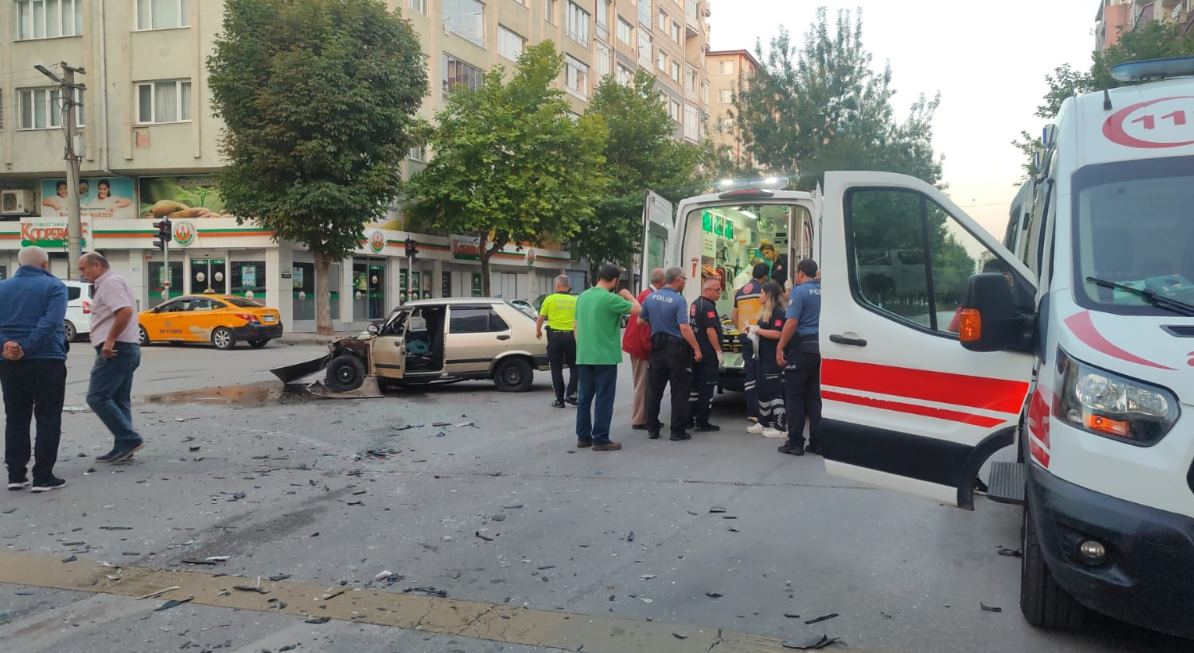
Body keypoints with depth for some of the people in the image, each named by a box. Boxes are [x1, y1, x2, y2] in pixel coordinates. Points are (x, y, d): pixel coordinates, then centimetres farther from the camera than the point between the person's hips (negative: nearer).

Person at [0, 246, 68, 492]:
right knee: (48, 421, 2)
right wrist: (27, 349, -18)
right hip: (47, 361, -4)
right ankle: (43, 477, 1)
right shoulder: (54, 286, -4)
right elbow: (50, 322, -18)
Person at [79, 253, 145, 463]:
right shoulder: (108, 283, 23)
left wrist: (109, 340, -24)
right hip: (125, 349, 11)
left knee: (97, 397, -10)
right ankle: (124, 447, 10)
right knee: (119, 401, 10)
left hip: (116, 350, -11)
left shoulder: (110, 282, -11)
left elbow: (125, 311, -26)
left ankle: (130, 439, -13)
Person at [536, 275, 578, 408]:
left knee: (556, 369, 7)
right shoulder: (575, 300, 1)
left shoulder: (550, 299, -3)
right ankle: (571, 394, 3)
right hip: (571, 336, 1)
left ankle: (560, 400, 8)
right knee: (574, 367, 15)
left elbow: (540, 318, 0)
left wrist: (538, 331, 17)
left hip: (554, 335, -1)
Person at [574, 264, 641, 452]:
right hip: (605, 357, -7)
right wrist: (628, 295, 5)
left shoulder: (583, 296, 8)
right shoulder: (610, 298, -16)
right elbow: (637, 310, -13)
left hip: (583, 357, 7)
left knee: (585, 397, 13)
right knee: (604, 399, 0)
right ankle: (600, 440, 2)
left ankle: (583, 437, 18)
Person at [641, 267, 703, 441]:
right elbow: (684, 329, -20)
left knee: (654, 389, 12)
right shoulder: (679, 300, -14)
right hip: (676, 348, -5)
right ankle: (678, 430, 3)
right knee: (679, 391, 2)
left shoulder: (651, 297, 4)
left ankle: (652, 428, 17)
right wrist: (697, 349, -16)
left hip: (657, 347, 6)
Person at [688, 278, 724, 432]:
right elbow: (710, 331, -22)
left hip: (696, 353, 9)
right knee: (707, 388, -4)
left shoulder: (695, 304, 13)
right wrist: (719, 351, -18)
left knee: (695, 386, 15)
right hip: (708, 354, -9)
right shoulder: (708, 306, -17)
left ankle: (690, 418, 20)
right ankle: (702, 423, -2)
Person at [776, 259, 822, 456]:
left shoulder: (800, 291, -8)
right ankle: (817, 442, 13)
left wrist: (780, 348, -14)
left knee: (794, 396, 1)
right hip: (820, 348, 6)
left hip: (801, 348, -6)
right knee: (815, 396, 11)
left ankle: (795, 443, 1)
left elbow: (792, 322, -16)